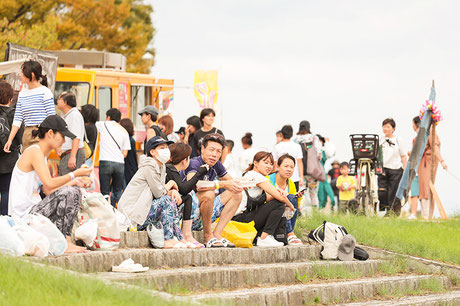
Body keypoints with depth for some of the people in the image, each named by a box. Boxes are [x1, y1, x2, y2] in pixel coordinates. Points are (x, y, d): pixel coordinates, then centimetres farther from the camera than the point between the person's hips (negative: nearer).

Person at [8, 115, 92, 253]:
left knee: (75, 193, 19)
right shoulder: (34, 151, -14)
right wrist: (74, 174, -16)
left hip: (31, 212, 11)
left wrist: (74, 182, 12)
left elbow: (47, 191, 15)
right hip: (24, 215, -11)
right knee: (68, 193, -24)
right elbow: (49, 184, -26)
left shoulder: (41, 154, 17)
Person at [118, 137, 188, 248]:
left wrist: (173, 191, -9)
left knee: (173, 200, 5)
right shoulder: (149, 166, -14)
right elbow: (158, 193, -17)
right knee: (166, 201, -20)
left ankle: (180, 239, -1)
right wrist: (171, 184, 1)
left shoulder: (161, 167, 16)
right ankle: (168, 240, -22)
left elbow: (162, 190, 12)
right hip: (131, 212, -10)